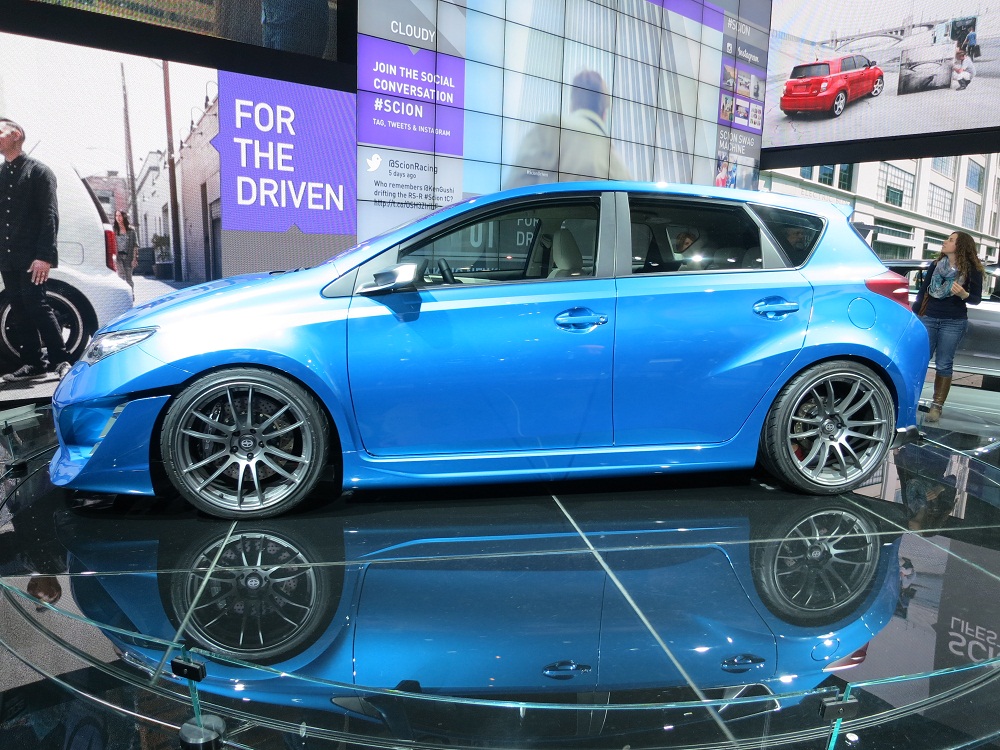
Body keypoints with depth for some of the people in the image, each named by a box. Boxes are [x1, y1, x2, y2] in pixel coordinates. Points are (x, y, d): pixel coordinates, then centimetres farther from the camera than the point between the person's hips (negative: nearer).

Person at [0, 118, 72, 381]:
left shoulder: (38, 171, -1)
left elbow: (50, 215, -9)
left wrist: (44, 256, -17)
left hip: (31, 258, -6)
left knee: (35, 305, -10)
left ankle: (60, 360, -2)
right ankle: (32, 362, 12)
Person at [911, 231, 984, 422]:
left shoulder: (972, 270, -2)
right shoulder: (936, 265, 6)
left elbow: (977, 299, -1)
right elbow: (922, 292, 9)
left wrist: (963, 294, -23)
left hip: (954, 323, -2)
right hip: (929, 319, 3)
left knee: (943, 365, 0)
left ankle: (937, 406, 5)